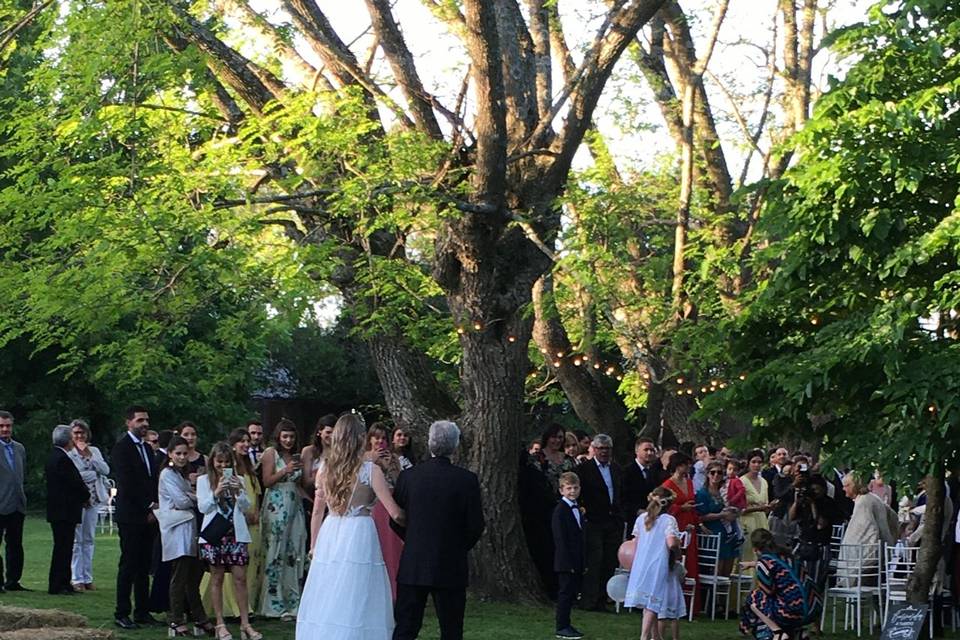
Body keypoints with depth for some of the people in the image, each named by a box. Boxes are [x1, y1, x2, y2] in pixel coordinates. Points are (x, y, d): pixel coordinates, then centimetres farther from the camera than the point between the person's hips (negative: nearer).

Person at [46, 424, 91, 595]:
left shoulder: (53, 457, 14)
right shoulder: (63, 459, -18)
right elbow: (76, 483, -17)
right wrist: (86, 497, 0)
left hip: (57, 509, 10)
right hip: (65, 511, -10)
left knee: (63, 547, 13)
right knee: (63, 547, -6)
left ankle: (63, 583, 18)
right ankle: (56, 586, -4)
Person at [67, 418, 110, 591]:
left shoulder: (94, 451, 13)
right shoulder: (67, 453, -3)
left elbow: (106, 470, 1)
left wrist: (89, 455, -8)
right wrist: (94, 473, -5)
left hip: (93, 499, 5)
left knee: (89, 540, 7)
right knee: (76, 540, -6)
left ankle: (87, 578, 10)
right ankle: (77, 579, -4)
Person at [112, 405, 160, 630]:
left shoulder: (147, 448, 18)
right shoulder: (122, 448, -7)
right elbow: (127, 484, -13)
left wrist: (154, 507, 3)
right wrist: (148, 507, -11)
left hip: (148, 516, 7)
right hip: (130, 516, -7)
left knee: (144, 566, 8)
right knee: (128, 565, -5)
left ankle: (142, 612, 12)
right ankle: (122, 614, -1)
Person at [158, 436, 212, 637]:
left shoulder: (182, 474, 22)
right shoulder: (167, 474, -6)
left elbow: (187, 498, 16)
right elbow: (181, 501, -13)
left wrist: (190, 496, -5)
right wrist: (196, 498, 3)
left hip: (188, 528, 9)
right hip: (177, 529, -9)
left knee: (194, 576, 8)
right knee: (180, 577, -9)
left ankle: (199, 619, 11)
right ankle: (176, 622, -7)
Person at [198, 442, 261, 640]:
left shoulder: (237, 480, 12)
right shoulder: (203, 480, 5)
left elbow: (246, 506, 8)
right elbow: (203, 507, -3)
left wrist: (239, 491, -10)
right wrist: (216, 492, -17)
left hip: (235, 533, 2)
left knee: (240, 578, -2)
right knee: (217, 579, 3)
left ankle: (245, 624, -1)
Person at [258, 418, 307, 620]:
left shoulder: (296, 455, 16)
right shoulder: (271, 453, -1)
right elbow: (267, 481, -8)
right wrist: (286, 470, -17)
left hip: (294, 505, 6)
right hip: (276, 506, -6)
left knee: (294, 554, 2)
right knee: (276, 554, -5)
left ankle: (292, 601, 6)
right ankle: (276, 604, -2)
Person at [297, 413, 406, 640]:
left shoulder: (325, 468, 4)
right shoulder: (370, 470, -8)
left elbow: (317, 512, 10)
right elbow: (394, 513, -10)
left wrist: (314, 545, 20)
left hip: (329, 535, 4)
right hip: (359, 536, -4)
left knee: (326, 601, 10)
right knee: (354, 603, 0)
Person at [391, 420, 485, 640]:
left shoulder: (408, 476, -3)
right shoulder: (467, 480, -8)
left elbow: (396, 520, 4)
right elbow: (476, 525, -5)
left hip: (412, 566, 2)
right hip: (451, 568, -1)